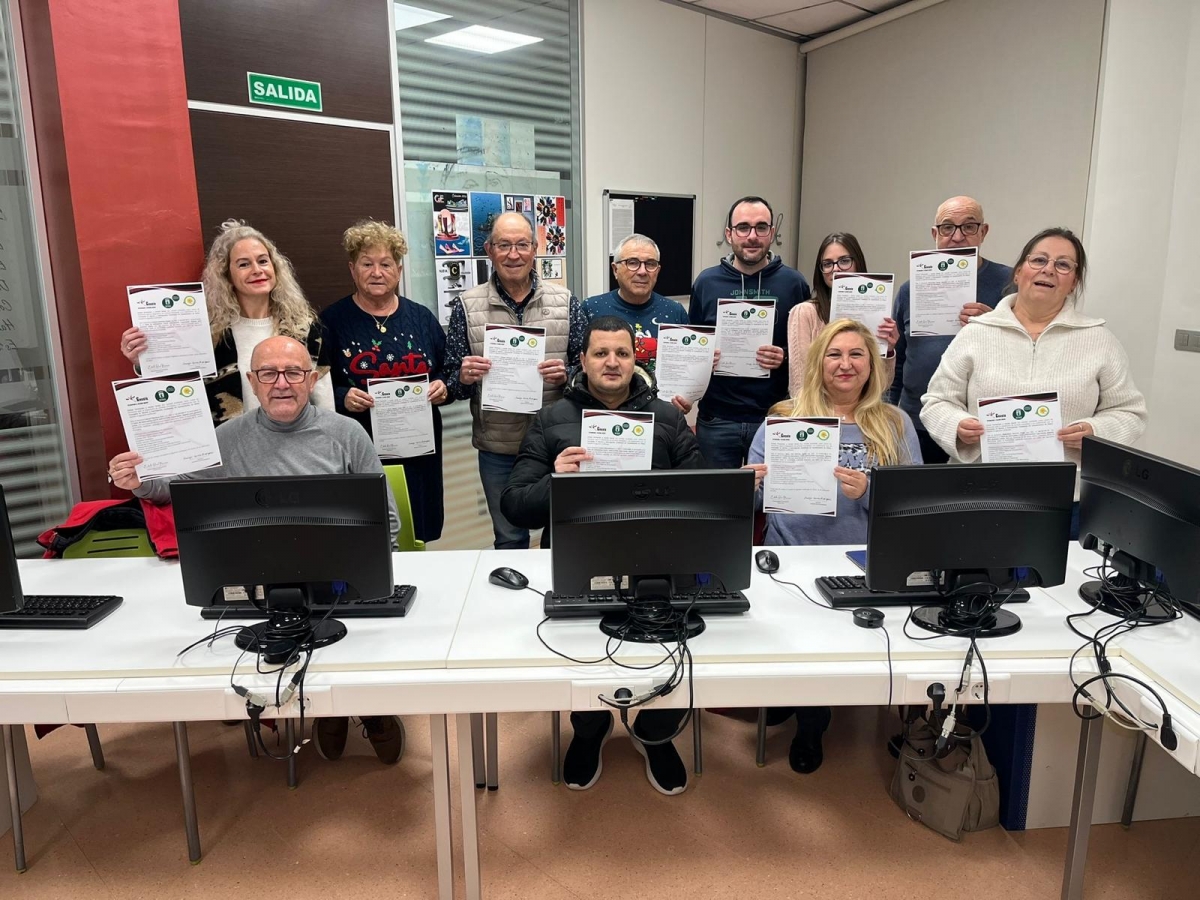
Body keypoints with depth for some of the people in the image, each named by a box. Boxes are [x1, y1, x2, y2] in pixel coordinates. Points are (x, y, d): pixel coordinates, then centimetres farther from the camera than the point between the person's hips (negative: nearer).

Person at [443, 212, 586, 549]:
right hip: (498, 448, 0)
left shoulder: (565, 301, 0)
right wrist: (465, 377, -21)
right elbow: (452, 383, 1)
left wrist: (567, 374, -17)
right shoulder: (466, 305, -1)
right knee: (509, 539, 15)